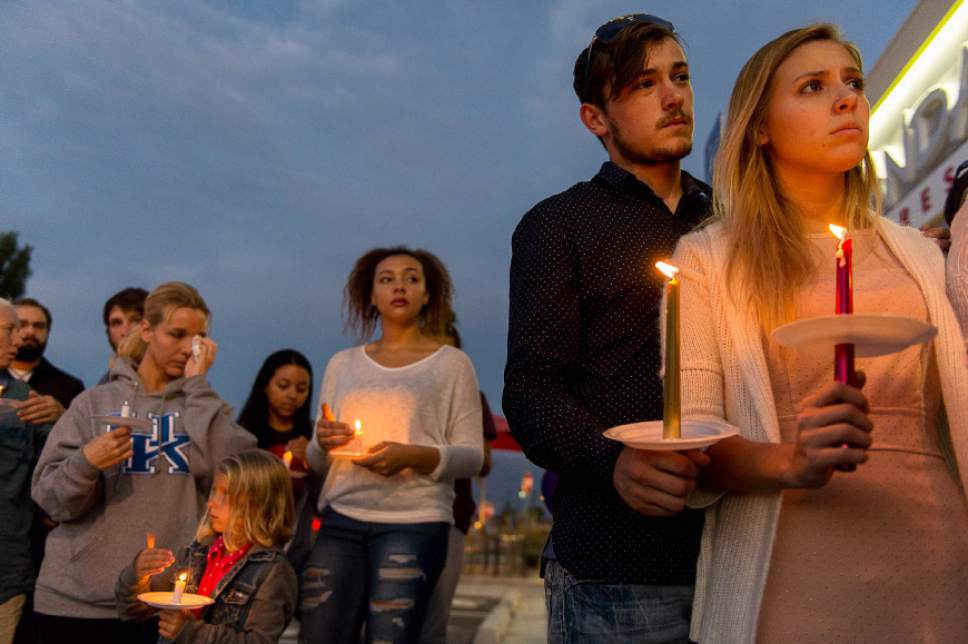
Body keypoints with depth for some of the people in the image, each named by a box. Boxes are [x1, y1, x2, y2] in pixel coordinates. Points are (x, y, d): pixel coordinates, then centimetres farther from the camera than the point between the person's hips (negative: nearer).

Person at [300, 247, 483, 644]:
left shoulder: (451, 363, 2)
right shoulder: (342, 364, 12)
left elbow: (472, 457, -1)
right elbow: (316, 462, 14)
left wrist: (413, 456, -18)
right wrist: (323, 444, -9)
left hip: (415, 523, -3)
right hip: (341, 521, 3)